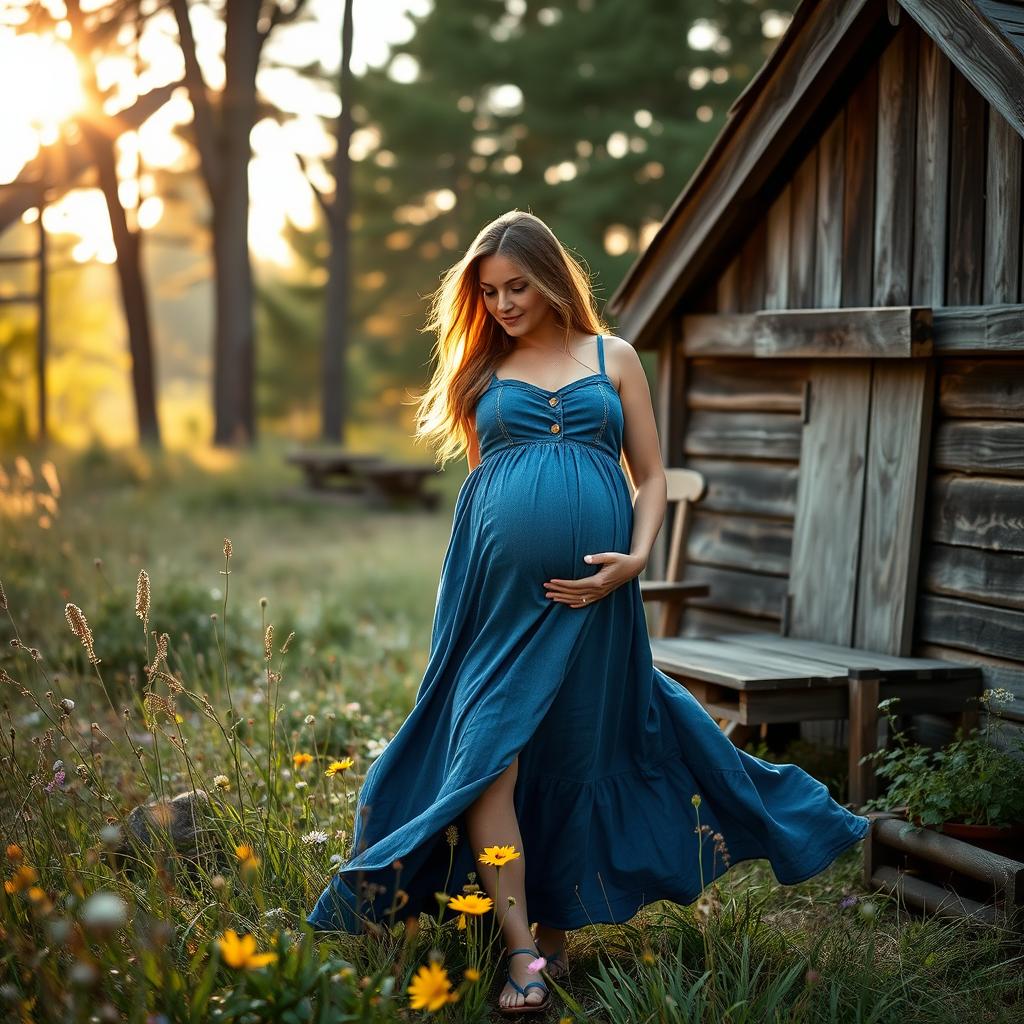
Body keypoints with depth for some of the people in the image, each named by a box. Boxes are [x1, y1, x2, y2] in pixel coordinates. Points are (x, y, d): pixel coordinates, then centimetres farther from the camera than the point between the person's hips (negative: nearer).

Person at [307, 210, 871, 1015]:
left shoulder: (613, 358, 12)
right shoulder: (483, 370, 16)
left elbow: (652, 476, 10)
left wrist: (636, 558, -6)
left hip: (589, 589, -1)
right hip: (497, 586, 1)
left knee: (575, 753, 7)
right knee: (490, 752, -9)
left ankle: (556, 927, 23)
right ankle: (521, 954, -6)